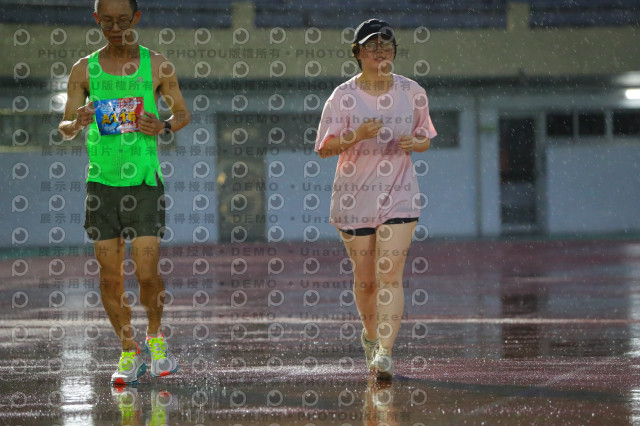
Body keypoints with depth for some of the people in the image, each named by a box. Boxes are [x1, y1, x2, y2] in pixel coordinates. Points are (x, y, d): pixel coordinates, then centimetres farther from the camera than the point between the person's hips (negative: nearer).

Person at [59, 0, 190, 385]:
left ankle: (155, 335, 18)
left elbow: (183, 113, 12)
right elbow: (64, 128, 7)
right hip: (101, 181, 2)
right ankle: (130, 352, 17)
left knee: (147, 272, -9)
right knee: (110, 277, 2)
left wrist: (164, 127, -10)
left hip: (144, 181, -2)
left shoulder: (157, 66, 1)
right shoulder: (84, 70, 4)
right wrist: (76, 124, -17)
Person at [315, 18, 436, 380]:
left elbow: (425, 140, 13)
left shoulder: (412, 93, 2)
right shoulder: (344, 96, -4)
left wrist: (414, 143, -11)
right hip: (354, 196, 0)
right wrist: (357, 136, -23)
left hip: (399, 194, 0)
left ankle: (384, 353, -17)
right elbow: (324, 148, -5)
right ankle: (371, 335, 37)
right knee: (365, 278, 9)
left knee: (390, 274, -13)